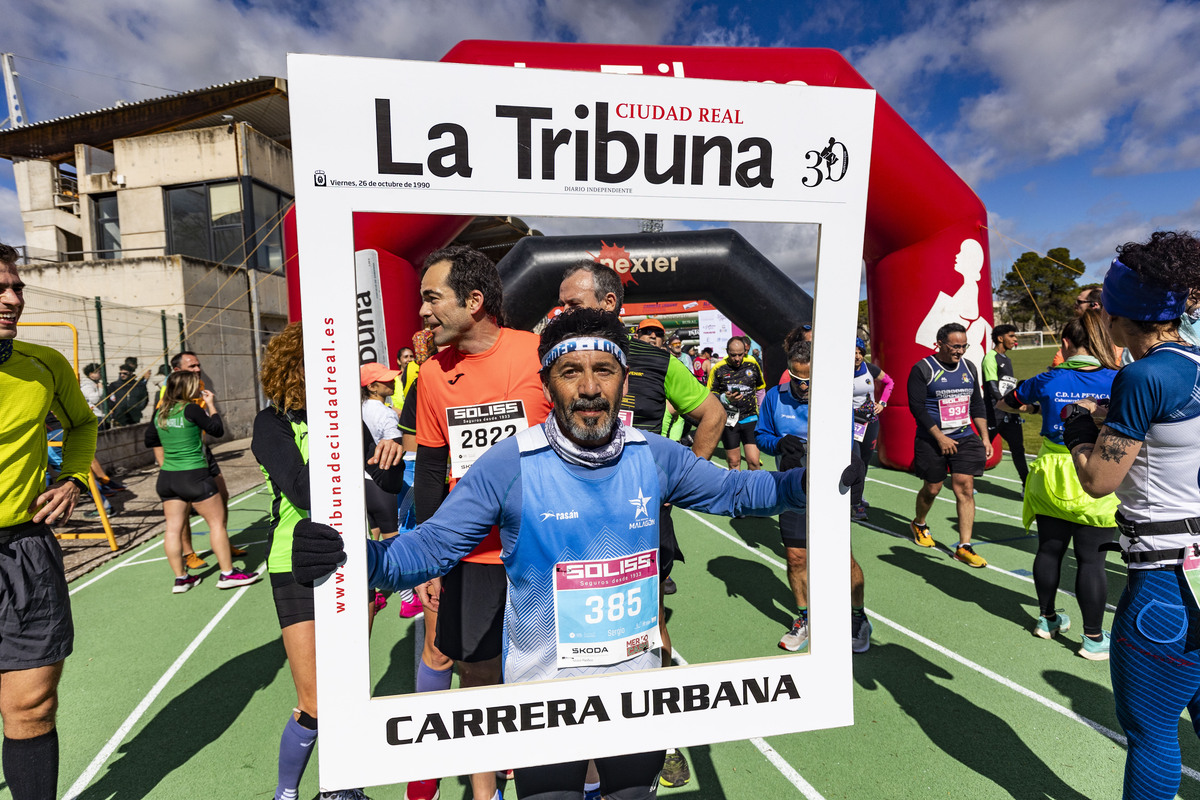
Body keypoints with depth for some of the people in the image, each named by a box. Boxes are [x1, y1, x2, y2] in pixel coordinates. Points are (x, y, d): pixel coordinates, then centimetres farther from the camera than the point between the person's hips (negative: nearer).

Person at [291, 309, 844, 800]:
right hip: (542, 687, -3)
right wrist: (357, 554, -32)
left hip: (638, 680, 3)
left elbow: (733, 490, 4)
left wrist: (804, 481, -8)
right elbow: (431, 546, -15)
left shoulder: (653, 456, -8)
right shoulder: (509, 464, -17)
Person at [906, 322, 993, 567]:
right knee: (932, 488, 8)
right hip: (932, 441, -4)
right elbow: (917, 406, -14)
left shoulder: (969, 367, 8)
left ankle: (964, 547, 1)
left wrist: (985, 437, 9)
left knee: (965, 487, -5)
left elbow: (977, 404, 16)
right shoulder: (922, 369, -9)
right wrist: (940, 437, -16)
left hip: (965, 438, 4)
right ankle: (918, 524, 37)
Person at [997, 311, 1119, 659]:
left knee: (1049, 549, 14)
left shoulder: (1048, 380, -4)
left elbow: (1003, 404, 10)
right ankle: (1093, 638, 16)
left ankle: (1047, 619, 31)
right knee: (1091, 559, 5)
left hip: (1051, 478, 2)